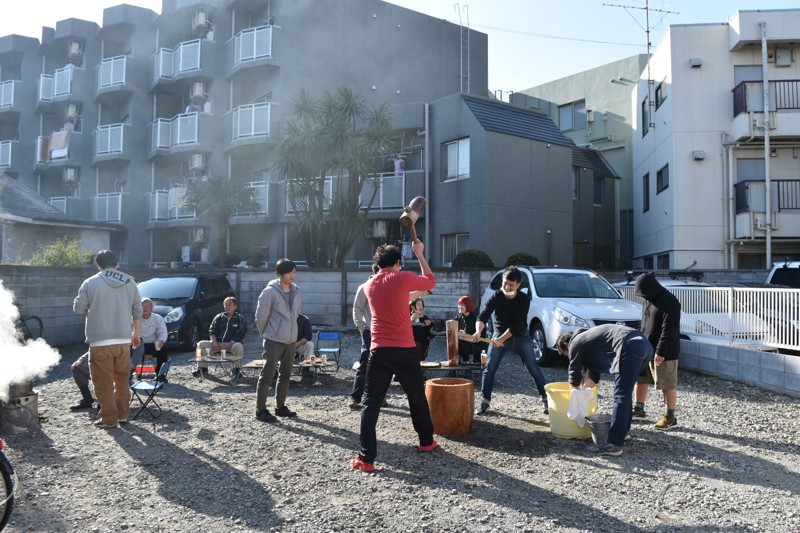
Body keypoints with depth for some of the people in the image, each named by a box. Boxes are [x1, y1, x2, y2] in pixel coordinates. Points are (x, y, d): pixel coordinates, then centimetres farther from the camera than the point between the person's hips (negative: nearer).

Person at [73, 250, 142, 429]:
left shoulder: (90, 283, -5)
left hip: (100, 342, -4)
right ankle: (122, 414, 23)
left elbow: (78, 309, 0)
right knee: (123, 380, 16)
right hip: (124, 341, 4)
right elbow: (138, 311, 9)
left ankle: (109, 418, 7)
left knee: (104, 383, 3)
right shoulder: (130, 283, 7)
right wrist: (137, 333, 20)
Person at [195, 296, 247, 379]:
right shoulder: (219, 317, 15)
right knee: (201, 344, -15)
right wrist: (214, 342, -7)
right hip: (218, 343, 4)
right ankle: (202, 368, -7)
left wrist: (229, 344, -19)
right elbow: (212, 331, 12)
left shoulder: (240, 319, 3)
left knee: (238, 346, -37)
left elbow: (240, 334, -6)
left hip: (232, 343, -4)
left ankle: (237, 369, -23)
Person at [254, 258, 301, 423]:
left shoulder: (296, 291, 5)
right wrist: (265, 334, 2)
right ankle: (261, 410, 6)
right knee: (267, 375, -2)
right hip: (274, 340, -7)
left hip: (291, 340, 7)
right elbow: (261, 316, -9)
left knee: (285, 375, 14)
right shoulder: (270, 292, -15)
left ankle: (280, 406, 26)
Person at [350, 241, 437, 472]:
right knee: (417, 397, 18)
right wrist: (419, 253, 20)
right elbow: (431, 281, 12)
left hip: (379, 350, 2)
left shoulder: (369, 285, 11)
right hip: (404, 350, -2)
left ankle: (366, 458, -3)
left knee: (371, 403, 3)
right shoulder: (403, 278, -4)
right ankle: (426, 441, 34)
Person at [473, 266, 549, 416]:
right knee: (489, 369, -6)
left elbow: (517, 324, -24)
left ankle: (546, 399, 15)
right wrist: (478, 331, -48)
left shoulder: (524, 299, -19)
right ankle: (484, 402, 2)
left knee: (534, 369, 3)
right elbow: (482, 316, -28)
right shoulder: (496, 297, -17)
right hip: (499, 335, 1)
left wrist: (501, 339, -34)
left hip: (521, 336, -1)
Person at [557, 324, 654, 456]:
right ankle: (623, 429, 33)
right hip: (644, 344, 10)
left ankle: (613, 444, -9)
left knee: (621, 396, -9)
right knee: (625, 392, 23)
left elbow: (574, 376, 14)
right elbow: (594, 375, 37)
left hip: (631, 347, -10)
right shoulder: (588, 339, 33)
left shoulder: (575, 343, 7)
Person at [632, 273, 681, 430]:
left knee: (667, 384, -1)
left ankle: (670, 417, 9)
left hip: (664, 352, -9)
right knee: (640, 378, 15)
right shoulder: (649, 300, 11)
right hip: (646, 349, 9)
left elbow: (669, 330, -21)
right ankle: (638, 409, 29)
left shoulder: (669, 302, -17)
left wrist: (660, 351, -23)